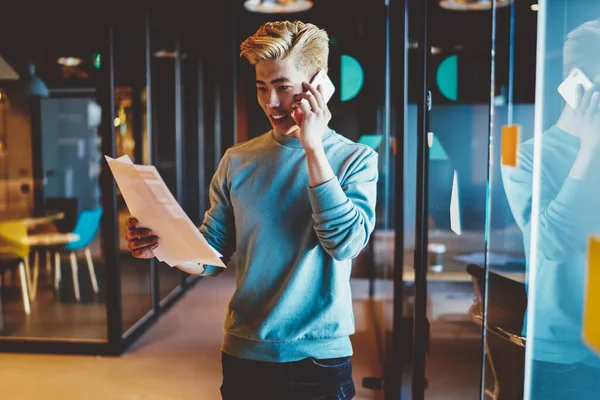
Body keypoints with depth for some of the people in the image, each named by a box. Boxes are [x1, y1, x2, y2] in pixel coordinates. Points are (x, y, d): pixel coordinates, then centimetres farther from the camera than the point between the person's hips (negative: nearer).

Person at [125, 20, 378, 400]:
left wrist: (313, 146, -22)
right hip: (243, 354, 3)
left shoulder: (355, 159, -7)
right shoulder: (237, 161, 1)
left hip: (320, 357, -2)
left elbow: (345, 243, -21)